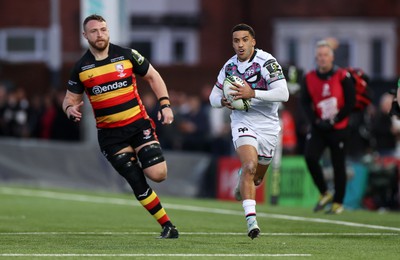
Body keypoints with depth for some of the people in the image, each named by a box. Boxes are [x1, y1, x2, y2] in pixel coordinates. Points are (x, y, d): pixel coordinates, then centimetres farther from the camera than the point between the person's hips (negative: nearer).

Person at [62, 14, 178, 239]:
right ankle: (168, 226, 2)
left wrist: (165, 104, -2)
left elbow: (153, 76, 9)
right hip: (110, 134, 0)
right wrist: (70, 109, -16)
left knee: (158, 174, -13)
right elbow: (70, 98, 9)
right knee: (137, 183, -7)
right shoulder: (81, 68, 0)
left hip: (138, 124, 0)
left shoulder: (127, 55, -2)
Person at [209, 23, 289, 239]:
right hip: (243, 123, 1)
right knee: (250, 166, -25)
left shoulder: (267, 62, -13)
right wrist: (223, 101, -10)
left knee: (256, 178, 13)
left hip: (268, 126, -1)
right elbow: (214, 97, 14)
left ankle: (242, 182, 51)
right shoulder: (229, 66, 3)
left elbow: (283, 93, -23)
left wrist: (252, 93, -31)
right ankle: (251, 219, -28)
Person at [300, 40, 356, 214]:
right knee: (310, 156, -17)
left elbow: (350, 103, -7)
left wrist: (333, 121, -13)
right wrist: (316, 121, -11)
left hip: (338, 129, -3)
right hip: (318, 128, 3)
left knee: (338, 165, 2)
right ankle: (324, 194, 2)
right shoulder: (309, 78, 1)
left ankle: (338, 203, 17)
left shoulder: (342, 77, -9)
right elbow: (305, 103, 4)